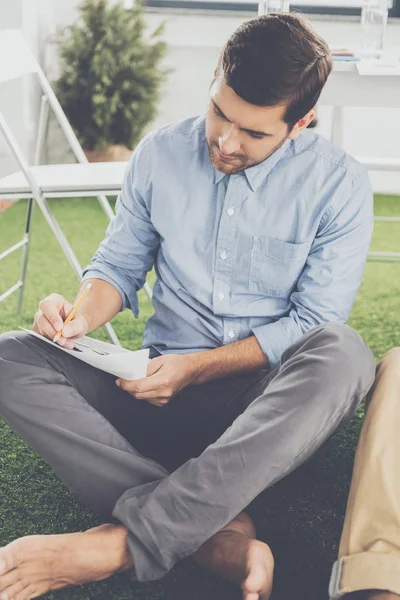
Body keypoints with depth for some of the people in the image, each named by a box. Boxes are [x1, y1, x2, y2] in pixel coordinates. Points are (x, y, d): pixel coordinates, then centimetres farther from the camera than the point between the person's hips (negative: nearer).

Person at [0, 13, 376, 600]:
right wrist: (83, 315, -13)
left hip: (268, 400, -2)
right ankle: (218, 531, -36)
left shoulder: (339, 183, -6)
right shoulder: (161, 154, 3)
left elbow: (314, 324, -8)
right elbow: (119, 265, 10)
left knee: (342, 355, -37)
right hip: (163, 388, 3)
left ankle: (120, 543, -38)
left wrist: (197, 368, -18)